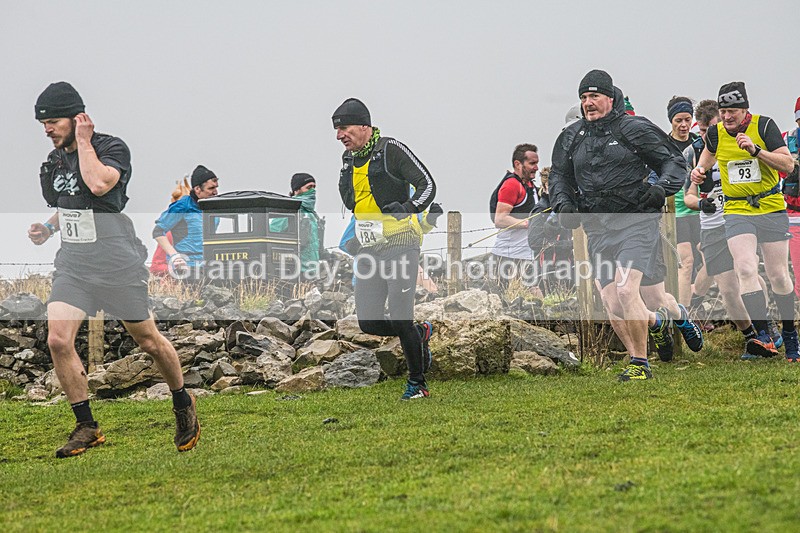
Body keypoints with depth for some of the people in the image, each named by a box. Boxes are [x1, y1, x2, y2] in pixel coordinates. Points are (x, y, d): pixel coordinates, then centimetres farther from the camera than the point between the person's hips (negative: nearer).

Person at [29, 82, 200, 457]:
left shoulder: (112, 148, -11)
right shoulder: (55, 161, 10)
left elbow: (98, 184, -32)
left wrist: (83, 142, -19)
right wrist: (47, 229, 7)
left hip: (117, 266, -5)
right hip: (72, 263, 6)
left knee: (148, 341, 6)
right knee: (58, 340, -11)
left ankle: (183, 405, 32)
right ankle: (86, 427, 0)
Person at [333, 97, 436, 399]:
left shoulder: (392, 150, -9)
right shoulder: (349, 159, 14)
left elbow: (427, 185, -11)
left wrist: (408, 209, -25)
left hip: (400, 243, -7)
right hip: (370, 248, 7)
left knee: (400, 317, -12)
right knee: (369, 323, -1)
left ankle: (417, 383, 4)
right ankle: (420, 335, 26)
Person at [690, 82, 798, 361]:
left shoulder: (764, 126, -8)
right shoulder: (715, 133, 1)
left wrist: (756, 150, -25)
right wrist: (700, 169, 6)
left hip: (771, 208, -1)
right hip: (737, 211, 1)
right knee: (746, 270, -19)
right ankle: (764, 337, -23)